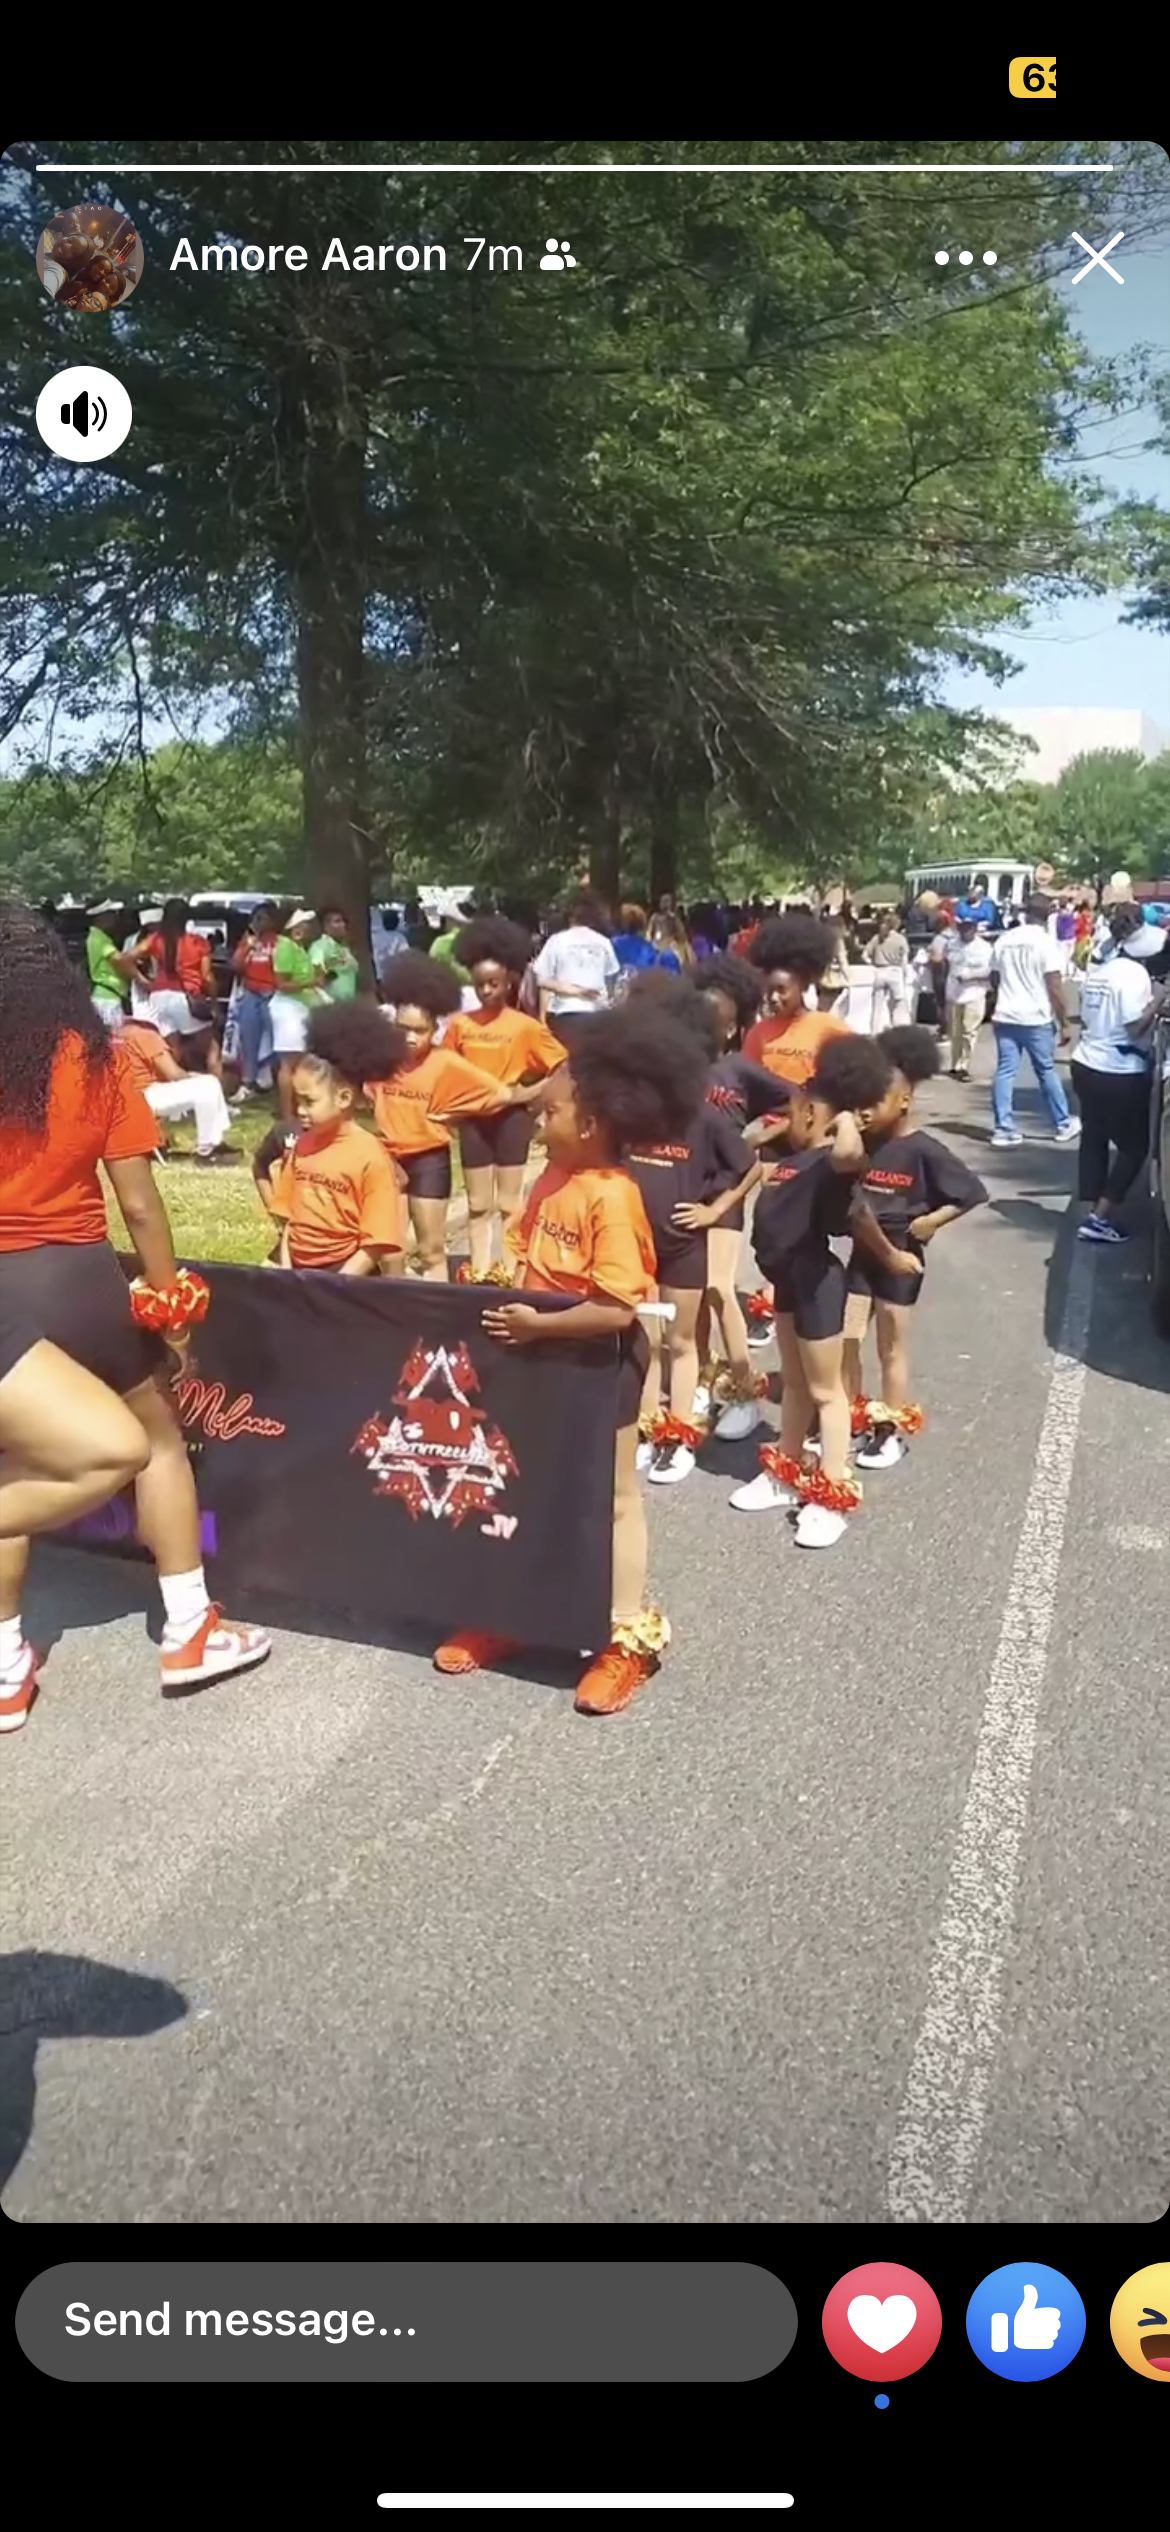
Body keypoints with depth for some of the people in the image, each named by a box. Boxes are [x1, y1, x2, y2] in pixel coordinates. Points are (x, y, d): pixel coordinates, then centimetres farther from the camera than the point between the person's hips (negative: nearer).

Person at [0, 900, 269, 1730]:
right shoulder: (96, 1059, -5)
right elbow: (138, 1202, -5)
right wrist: (169, 1296, 5)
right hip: (74, 1276, 0)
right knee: (158, 1437, 18)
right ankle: (190, 1630, 22)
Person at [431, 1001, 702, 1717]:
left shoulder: (612, 1197, -25)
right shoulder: (552, 1177, 1)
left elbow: (618, 1310, -29)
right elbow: (527, 1254, 14)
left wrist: (539, 1324, -23)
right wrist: (499, 1291, -3)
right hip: (544, 1356, 8)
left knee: (614, 1496, 6)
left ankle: (631, 1636, 19)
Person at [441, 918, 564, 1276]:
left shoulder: (524, 1026, -8)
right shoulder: (460, 1024, -1)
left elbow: (562, 1065, -5)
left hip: (510, 1115, -3)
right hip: (473, 1116, 3)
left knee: (508, 1203, 4)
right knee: (478, 1205, 9)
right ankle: (479, 1272, 16)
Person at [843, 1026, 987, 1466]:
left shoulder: (923, 1150, -16)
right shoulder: (861, 1143, -2)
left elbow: (972, 1192, -16)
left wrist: (931, 1221, -19)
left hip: (900, 1257, -5)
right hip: (861, 1253, 5)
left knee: (891, 1349, 7)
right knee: (844, 1342, 9)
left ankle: (891, 1431, 20)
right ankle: (850, 1423, 24)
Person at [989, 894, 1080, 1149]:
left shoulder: (1003, 941, 7)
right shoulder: (1047, 942, -9)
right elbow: (1054, 987, -12)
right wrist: (1063, 1023, -6)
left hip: (1005, 1017, 4)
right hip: (1036, 1018, -4)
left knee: (1005, 1072, 3)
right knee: (1047, 1072, 8)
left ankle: (1004, 1130, 0)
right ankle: (1063, 1125, 20)